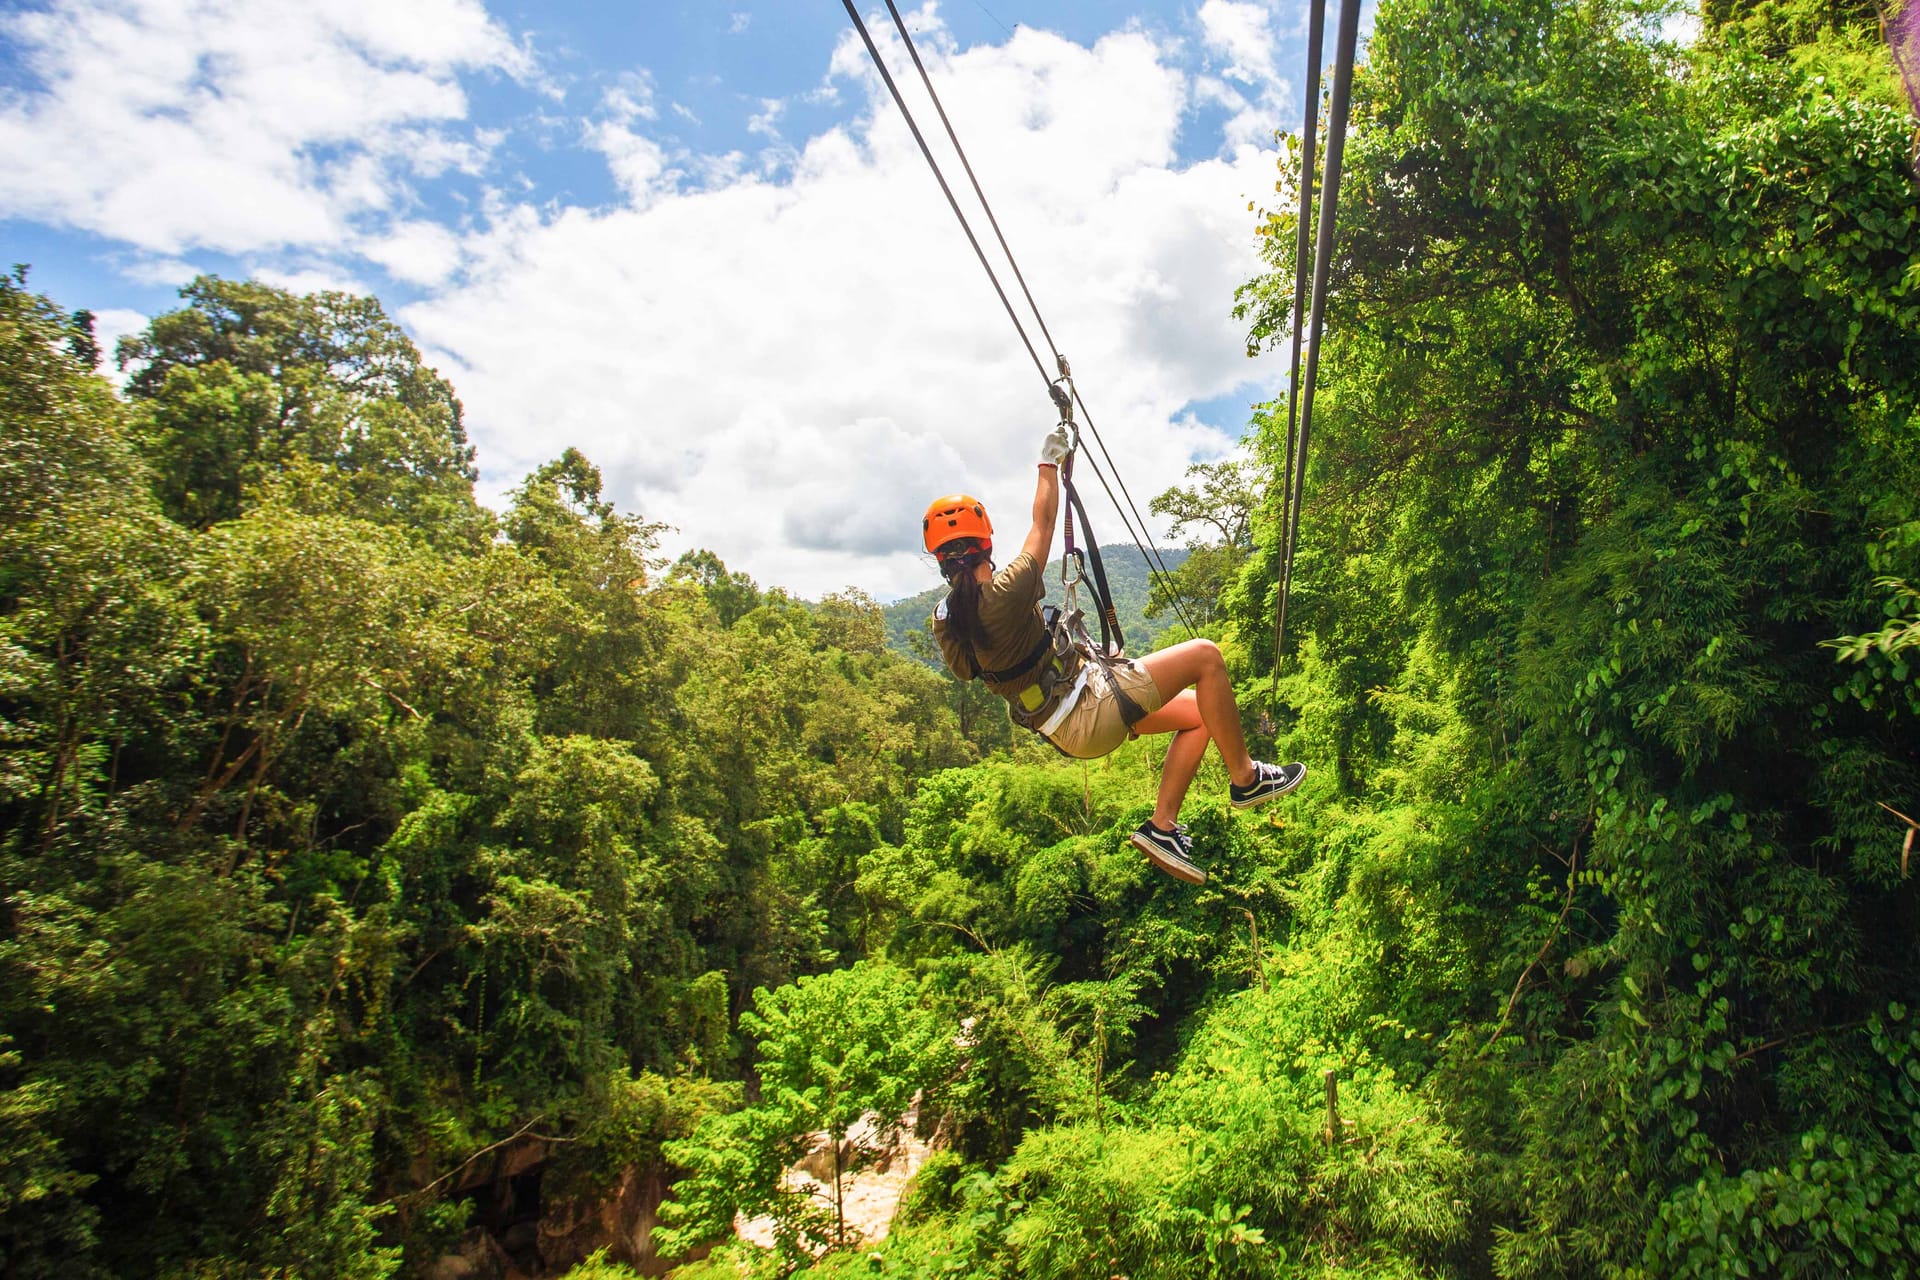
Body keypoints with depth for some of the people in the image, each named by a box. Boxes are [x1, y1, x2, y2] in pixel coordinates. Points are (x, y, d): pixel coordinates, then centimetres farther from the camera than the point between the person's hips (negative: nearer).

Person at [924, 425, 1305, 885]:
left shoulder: (943, 619, -1)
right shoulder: (1002, 596, -24)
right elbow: (1042, 527, -10)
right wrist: (1049, 464, 4)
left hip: (1063, 726, 9)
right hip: (1090, 712, -9)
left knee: (1198, 714, 15)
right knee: (1205, 656, -8)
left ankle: (1162, 826, 14)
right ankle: (1245, 777, 5)